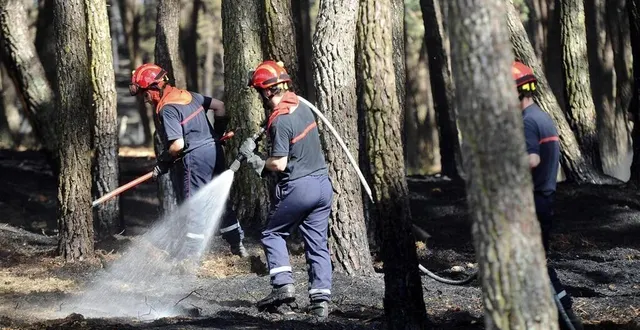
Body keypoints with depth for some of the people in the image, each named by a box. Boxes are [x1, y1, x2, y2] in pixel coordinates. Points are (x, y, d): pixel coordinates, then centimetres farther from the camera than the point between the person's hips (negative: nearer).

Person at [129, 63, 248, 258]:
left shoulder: (166, 109, -15)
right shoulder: (187, 95, 10)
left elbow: (177, 144, -22)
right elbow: (219, 106, 16)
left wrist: (163, 162, -6)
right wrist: (218, 133, 25)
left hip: (194, 157, -9)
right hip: (214, 150, 9)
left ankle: (191, 253, -1)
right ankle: (237, 244, 27)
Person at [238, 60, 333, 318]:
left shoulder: (280, 120, -17)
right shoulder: (301, 106, 9)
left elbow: (279, 163, -18)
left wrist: (255, 161, -2)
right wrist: (256, 145, 16)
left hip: (298, 187, -7)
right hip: (323, 183, 7)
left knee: (273, 234, 11)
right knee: (318, 244, 7)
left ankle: (283, 285, -2)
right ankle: (321, 299, 1)